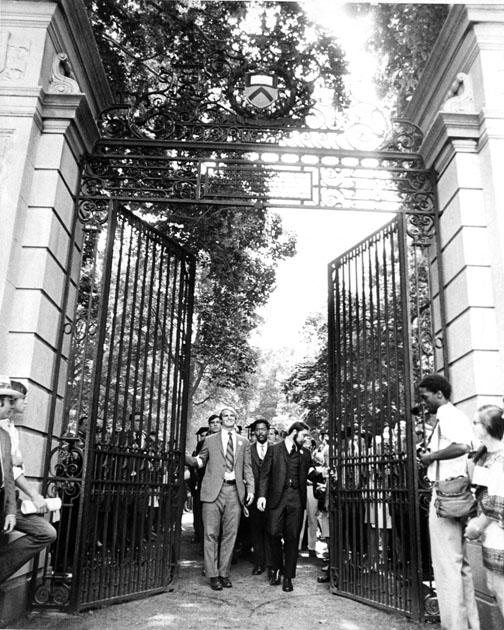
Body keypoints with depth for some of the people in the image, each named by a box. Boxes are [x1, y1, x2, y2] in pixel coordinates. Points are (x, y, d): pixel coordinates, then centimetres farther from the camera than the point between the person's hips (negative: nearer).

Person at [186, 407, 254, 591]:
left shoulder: (243, 442, 15)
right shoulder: (210, 440, 11)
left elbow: (247, 468, 12)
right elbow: (199, 462, 11)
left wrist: (250, 489, 2)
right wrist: (183, 455, -6)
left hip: (235, 491, 2)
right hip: (213, 490, -1)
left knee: (230, 534, 4)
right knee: (211, 533, -2)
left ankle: (224, 573, 15)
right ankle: (212, 575, 8)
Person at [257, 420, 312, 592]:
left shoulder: (305, 453, 15)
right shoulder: (274, 449, 6)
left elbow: (307, 475, 15)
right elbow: (265, 474, 0)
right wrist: (262, 495, -8)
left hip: (296, 498, 2)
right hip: (277, 496, -2)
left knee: (292, 537, 1)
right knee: (275, 534, -2)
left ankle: (288, 576, 12)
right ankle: (277, 568, 22)